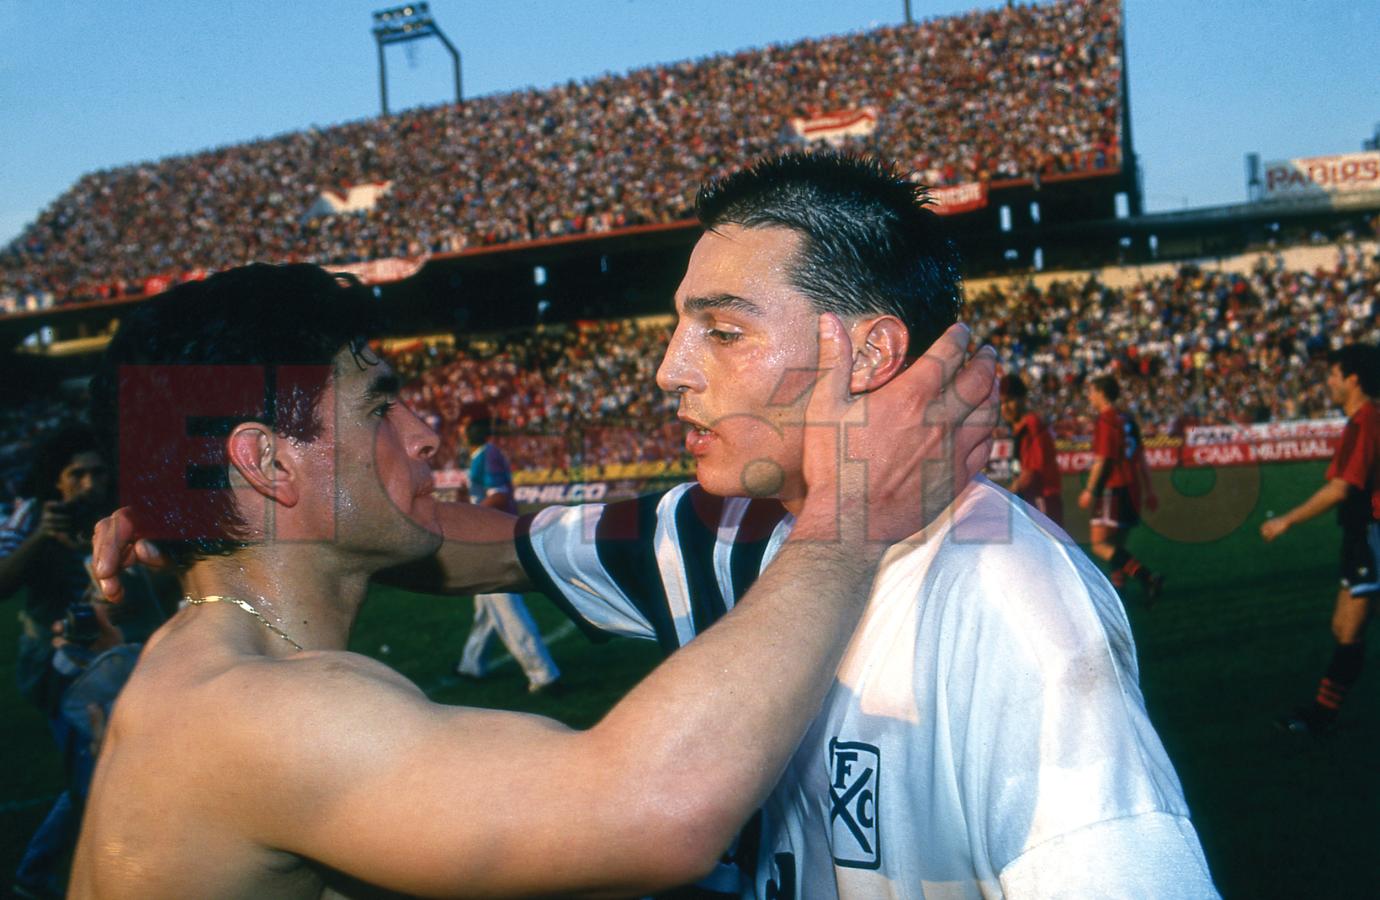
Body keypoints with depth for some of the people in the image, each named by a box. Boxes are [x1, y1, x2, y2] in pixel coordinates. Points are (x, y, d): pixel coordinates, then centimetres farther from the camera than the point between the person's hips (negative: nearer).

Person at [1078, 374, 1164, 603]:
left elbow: (1102, 460, -15)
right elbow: (1141, 458, 17)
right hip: (1132, 489, 9)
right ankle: (1118, 586, 16)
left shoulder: (1105, 421, -10)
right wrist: (1148, 490, 20)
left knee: (1100, 545, -12)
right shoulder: (1127, 419, 15)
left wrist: (1090, 491, -9)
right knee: (1116, 545, 15)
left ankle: (1147, 577, -22)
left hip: (1114, 489, -9)